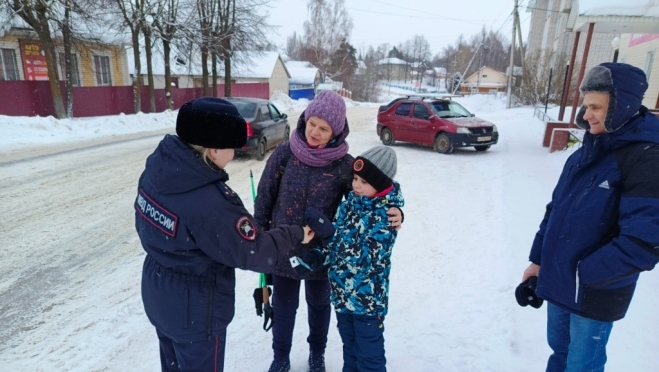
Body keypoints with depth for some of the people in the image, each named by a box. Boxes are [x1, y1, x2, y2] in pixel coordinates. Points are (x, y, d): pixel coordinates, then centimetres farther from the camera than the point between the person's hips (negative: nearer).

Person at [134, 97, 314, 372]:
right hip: (195, 308, -7)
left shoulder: (156, 168, -9)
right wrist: (294, 235, -10)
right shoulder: (211, 202, -35)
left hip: (157, 294, 8)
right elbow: (253, 253, -24)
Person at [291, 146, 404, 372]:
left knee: (369, 353, 12)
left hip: (368, 298, -6)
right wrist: (312, 259, -11)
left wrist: (329, 232, -35)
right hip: (342, 292, 7)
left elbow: (366, 257, -29)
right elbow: (335, 243, 6)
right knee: (349, 346, 27)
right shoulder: (351, 202, -1)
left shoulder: (386, 215, -21)